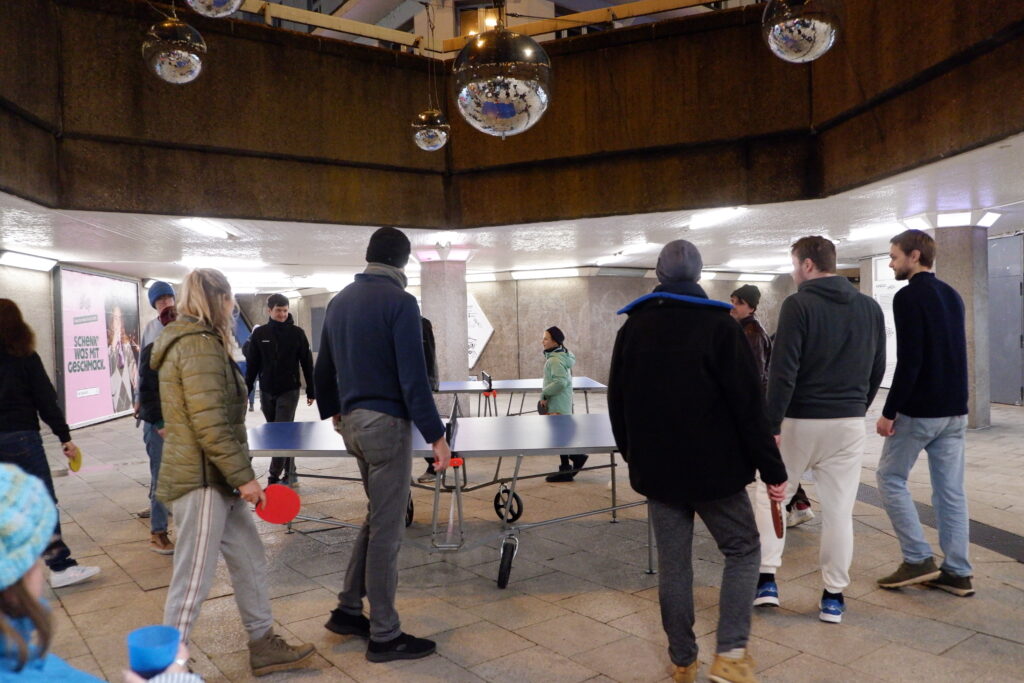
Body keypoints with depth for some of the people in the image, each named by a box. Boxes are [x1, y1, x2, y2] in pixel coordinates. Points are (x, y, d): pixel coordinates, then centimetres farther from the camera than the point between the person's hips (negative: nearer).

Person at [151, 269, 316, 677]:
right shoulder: (199, 344, -16)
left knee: (249, 562, 16)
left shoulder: (194, 340, 16)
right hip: (202, 481, -10)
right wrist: (243, 476, -18)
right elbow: (209, 423, -23)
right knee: (193, 581, 1)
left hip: (216, 479, 10)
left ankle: (263, 646, 27)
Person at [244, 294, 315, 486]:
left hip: (289, 391, -3)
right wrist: (247, 389, 3)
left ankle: (274, 477, -6)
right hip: (266, 392, 3)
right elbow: (252, 364, 7)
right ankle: (288, 470, 22)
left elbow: (307, 363, 0)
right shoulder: (259, 333, 3)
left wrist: (310, 391, -1)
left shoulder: (297, 333, -3)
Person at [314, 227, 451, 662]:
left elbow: (324, 367, 18)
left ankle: (347, 610, 28)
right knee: (387, 529, 2)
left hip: (353, 420, 8)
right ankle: (384, 636, 14)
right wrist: (436, 435, -15)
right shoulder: (399, 301, -13)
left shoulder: (339, 301, 10)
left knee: (377, 517, 21)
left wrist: (332, 410, 34)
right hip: (387, 422, -8)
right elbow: (413, 377, -19)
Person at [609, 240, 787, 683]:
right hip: (713, 467, -3)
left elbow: (617, 402, 10)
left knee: (672, 563, 11)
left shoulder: (632, 327, 4)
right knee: (743, 551, 13)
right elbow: (748, 403, -13)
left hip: (656, 469, 4)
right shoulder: (717, 323, -9)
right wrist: (772, 469, -6)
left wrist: (634, 456, 21)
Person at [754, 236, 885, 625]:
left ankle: (766, 580, 12)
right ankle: (834, 597, 15)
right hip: (850, 423, 5)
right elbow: (877, 370, 12)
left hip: (800, 420, -4)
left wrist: (772, 425, -14)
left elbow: (783, 371, -17)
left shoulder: (798, 305, -11)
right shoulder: (870, 308, 7)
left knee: (771, 497, 13)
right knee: (839, 510, 9)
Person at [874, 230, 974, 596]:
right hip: (954, 410, 8)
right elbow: (956, 352, 18)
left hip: (919, 410, -8)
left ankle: (918, 559, 6)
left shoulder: (908, 297, -14)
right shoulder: (952, 295, 13)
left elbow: (909, 361, -20)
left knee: (890, 477, 6)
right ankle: (957, 572, 14)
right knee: (951, 489, 10)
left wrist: (889, 412, -15)